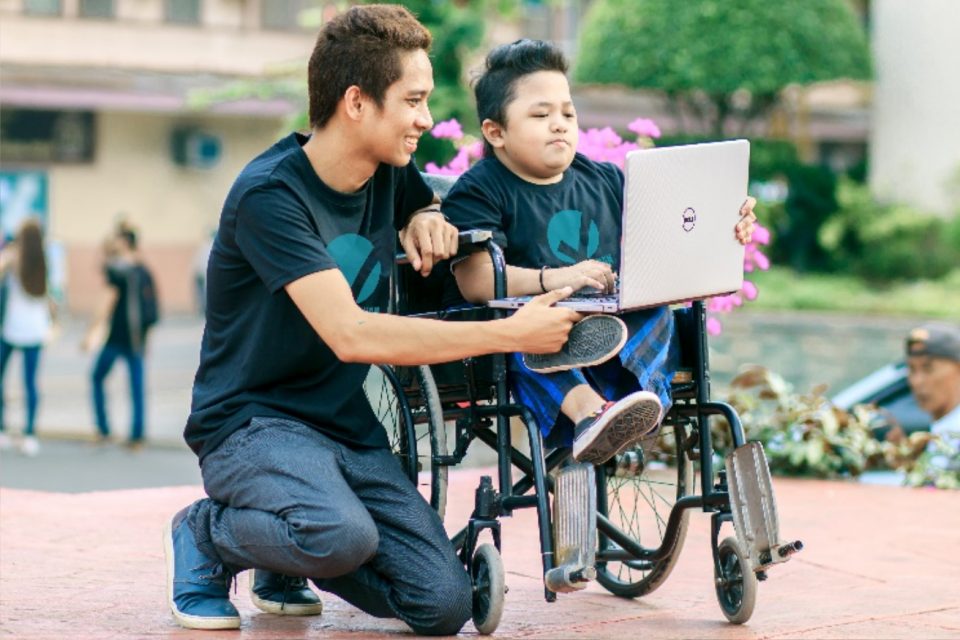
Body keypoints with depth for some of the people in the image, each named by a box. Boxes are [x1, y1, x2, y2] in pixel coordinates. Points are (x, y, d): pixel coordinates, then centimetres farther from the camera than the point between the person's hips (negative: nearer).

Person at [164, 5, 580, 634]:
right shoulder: (270, 194, -20)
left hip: (347, 426, 7)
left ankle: (284, 568, 17)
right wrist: (510, 333, -31)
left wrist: (428, 220, 1)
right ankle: (207, 536, -4)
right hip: (252, 421, -7)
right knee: (342, 535, -37)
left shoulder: (391, 175, 3)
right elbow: (351, 334, -30)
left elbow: (430, 205, 29)